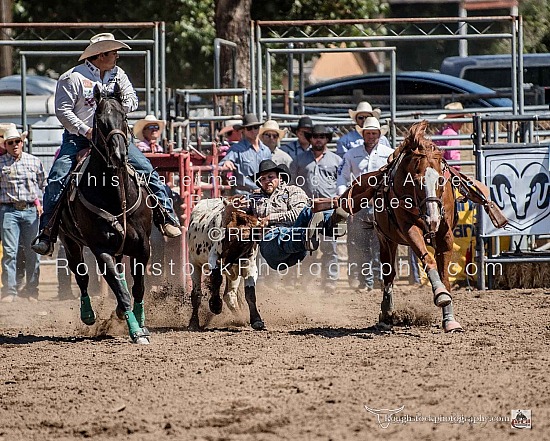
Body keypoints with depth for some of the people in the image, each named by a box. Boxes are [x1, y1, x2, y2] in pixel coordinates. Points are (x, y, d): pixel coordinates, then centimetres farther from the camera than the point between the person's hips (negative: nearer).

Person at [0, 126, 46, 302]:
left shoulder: (35, 162, 10)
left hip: (31, 210, 2)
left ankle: (31, 289, 13)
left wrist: (40, 202, 7)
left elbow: (43, 184, 17)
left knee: (33, 251, 4)